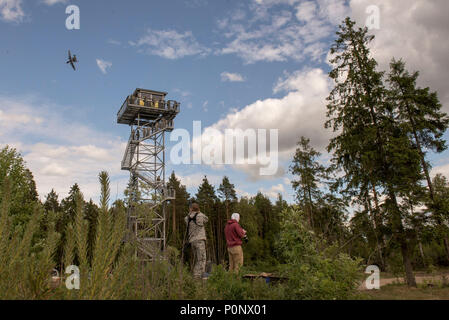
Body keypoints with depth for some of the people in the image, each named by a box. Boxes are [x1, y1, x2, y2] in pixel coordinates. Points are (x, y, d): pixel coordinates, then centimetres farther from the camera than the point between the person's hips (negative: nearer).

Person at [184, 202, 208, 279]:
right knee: (201, 259, -5)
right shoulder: (200, 216, -7)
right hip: (199, 240, -6)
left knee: (196, 259, 17)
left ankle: (195, 275, 20)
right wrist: (200, 212, 15)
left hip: (192, 240, 6)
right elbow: (206, 219, 12)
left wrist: (190, 213, 16)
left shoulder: (187, 218, 4)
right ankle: (198, 276, -12)